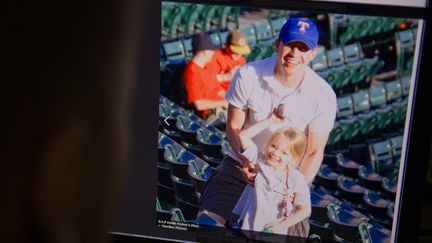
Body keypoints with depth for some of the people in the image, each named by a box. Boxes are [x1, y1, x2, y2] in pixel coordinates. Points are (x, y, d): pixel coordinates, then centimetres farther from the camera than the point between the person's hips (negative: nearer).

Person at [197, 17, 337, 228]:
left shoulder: (323, 96, -16)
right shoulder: (247, 76, -15)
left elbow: (314, 152, -10)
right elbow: (234, 127, -6)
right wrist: (245, 160, -24)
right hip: (241, 163, 0)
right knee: (208, 220, -16)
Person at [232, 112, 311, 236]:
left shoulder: (296, 179, -7)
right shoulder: (258, 160, -2)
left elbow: (305, 210, -4)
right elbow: (242, 136, -12)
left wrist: (282, 225, -14)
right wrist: (269, 121, -8)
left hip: (275, 231, 1)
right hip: (248, 225, -1)